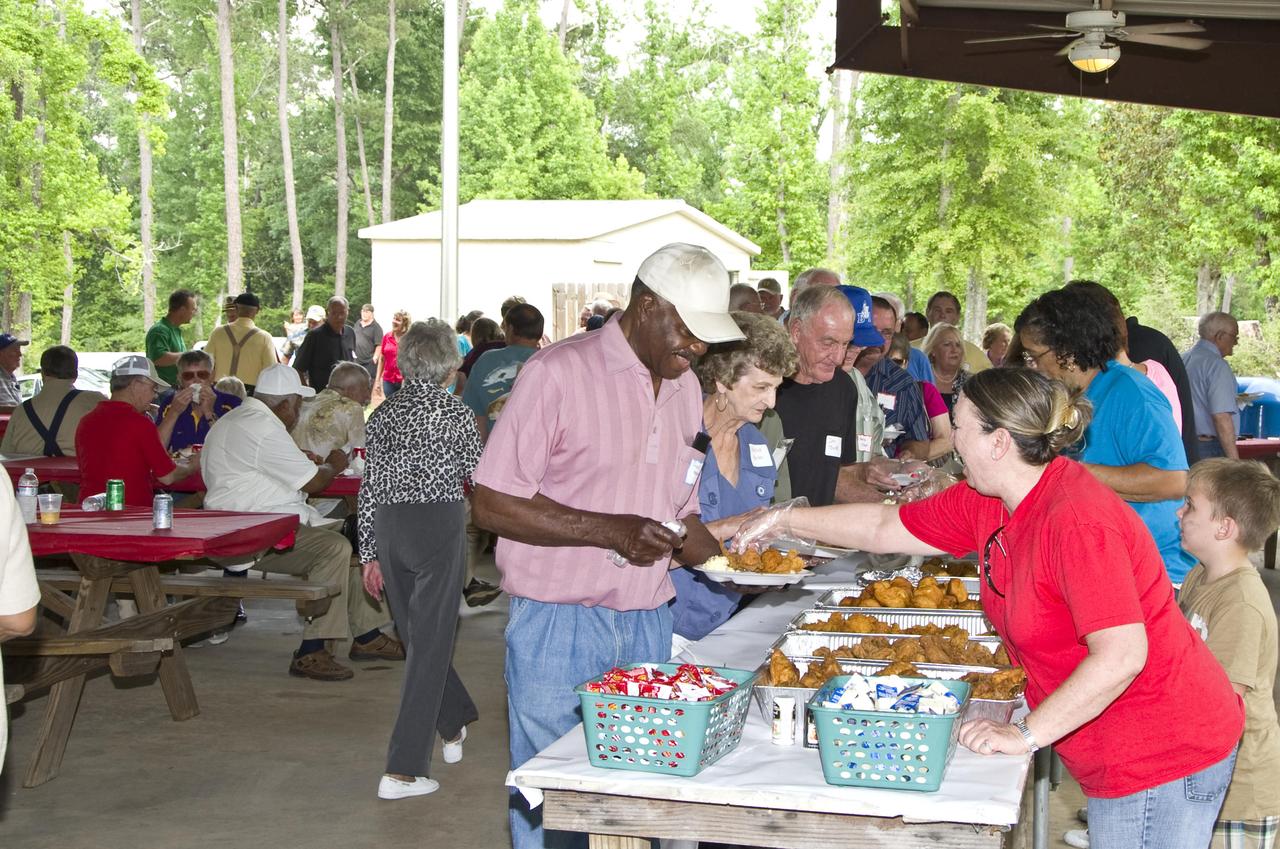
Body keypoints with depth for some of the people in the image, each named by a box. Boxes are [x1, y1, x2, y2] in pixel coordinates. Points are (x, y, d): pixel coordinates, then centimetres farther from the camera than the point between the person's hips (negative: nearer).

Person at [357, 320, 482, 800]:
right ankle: (402, 770, -4)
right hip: (438, 526, -5)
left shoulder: (383, 414, 6)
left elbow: (369, 489, 7)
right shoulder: (456, 414, -6)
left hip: (389, 528, 5)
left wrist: (369, 554, 12)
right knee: (430, 645, -1)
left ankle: (454, 725, 40)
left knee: (417, 637, 21)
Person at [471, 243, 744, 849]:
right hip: (560, 626, -6)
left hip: (649, 623, 6)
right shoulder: (560, 371, -10)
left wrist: (706, 539, -2)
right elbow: (491, 503, -14)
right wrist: (610, 531, -22)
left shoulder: (686, 388, 12)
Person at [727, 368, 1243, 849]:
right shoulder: (986, 503, 3)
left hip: (1162, 756, -9)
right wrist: (784, 521, 16)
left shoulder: (1077, 520, -27)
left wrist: (1025, 735, -25)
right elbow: (886, 528, 14)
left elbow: (1122, 655, -31)